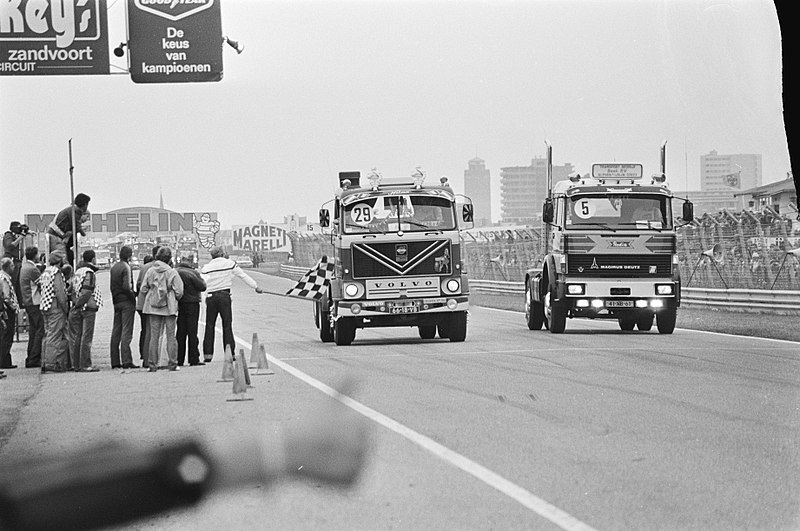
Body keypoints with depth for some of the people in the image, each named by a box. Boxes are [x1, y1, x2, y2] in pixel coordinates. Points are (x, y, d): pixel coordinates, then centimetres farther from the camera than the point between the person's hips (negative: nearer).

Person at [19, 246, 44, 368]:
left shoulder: (24, 267, 14)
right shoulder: (33, 269, -16)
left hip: (27, 302, 10)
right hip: (35, 302, -10)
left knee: (33, 330, 14)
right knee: (40, 330, -8)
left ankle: (30, 359, 17)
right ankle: (34, 359, -10)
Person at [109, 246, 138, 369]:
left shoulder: (114, 267, 13)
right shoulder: (126, 267, -12)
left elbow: (112, 286, 13)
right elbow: (127, 286, -20)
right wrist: (133, 295, -9)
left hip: (116, 302, 8)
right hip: (127, 302, -8)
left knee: (116, 332, 9)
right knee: (126, 332, -8)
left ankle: (115, 362, 10)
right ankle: (126, 361, -11)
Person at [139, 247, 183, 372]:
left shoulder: (150, 271, 1)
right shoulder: (172, 272, -7)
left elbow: (143, 290, 2)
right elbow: (179, 292, -8)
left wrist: (144, 305, 16)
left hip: (153, 307, 2)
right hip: (169, 307, -2)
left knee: (154, 336, 6)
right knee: (171, 336, 4)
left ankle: (152, 364, 4)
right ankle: (173, 364, 3)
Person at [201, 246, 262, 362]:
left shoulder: (206, 268, 4)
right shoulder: (229, 264, 3)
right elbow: (243, 276, 8)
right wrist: (256, 287, 16)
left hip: (211, 296, 1)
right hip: (224, 295, -1)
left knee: (209, 325, 7)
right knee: (227, 325, 3)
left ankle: (208, 354, 5)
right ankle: (230, 352, -2)